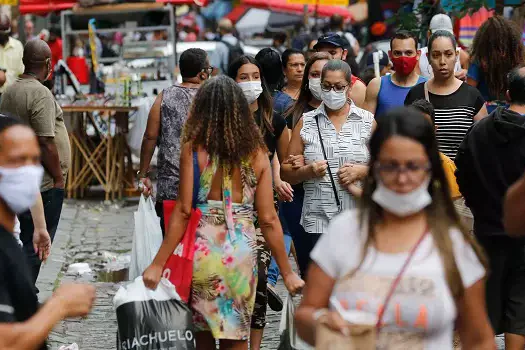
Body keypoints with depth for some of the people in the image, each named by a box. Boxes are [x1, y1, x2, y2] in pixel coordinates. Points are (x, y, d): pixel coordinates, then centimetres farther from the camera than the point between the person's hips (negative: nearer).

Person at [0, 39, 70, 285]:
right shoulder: (40, 94, -17)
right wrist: (59, 177, -12)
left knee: (29, 241, 18)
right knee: (36, 245, -3)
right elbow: (45, 142, -22)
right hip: (44, 184, -9)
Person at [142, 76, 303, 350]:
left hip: (202, 250, -1)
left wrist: (157, 264, -6)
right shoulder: (257, 153, 1)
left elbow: (184, 211, -10)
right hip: (242, 253, 2)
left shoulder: (193, 149, -5)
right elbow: (268, 219, 0)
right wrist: (287, 272, 8)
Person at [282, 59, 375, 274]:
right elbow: (287, 172, 9)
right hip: (318, 222, 0)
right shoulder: (306, 123, 9)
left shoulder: (367, 121, 8)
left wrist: (362, 170, -9)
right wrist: (308, 171, -11)